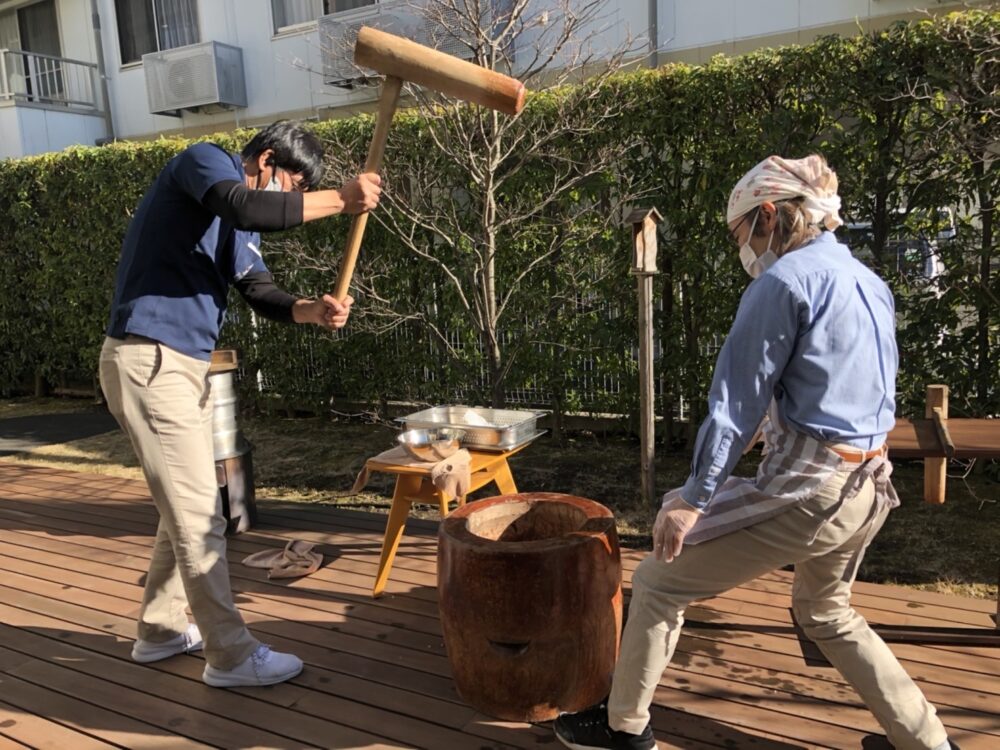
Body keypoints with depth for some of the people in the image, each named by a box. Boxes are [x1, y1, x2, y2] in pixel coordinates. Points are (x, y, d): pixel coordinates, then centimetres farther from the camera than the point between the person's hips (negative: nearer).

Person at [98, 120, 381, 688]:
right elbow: (247, 207, -28)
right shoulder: (204, 160, -6)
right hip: (150, 362, -10)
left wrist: (311, 310, -12)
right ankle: (231, 655, 6)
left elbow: (261, 292, 7)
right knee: (199, 517, -5)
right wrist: (340, 200, -21)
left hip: (185, 365, 10)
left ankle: (161, 630, 31)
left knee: (186, 508, 16)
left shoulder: (239, 227, 19)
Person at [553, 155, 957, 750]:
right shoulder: (870, 283, 13)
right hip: (868, 489, 9)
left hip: (807, 491, -9)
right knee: (826, 613, 32)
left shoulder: (785, 279, -12)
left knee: (658, 583, 6)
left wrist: (693, 498, -12)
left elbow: (738, 401, -15)